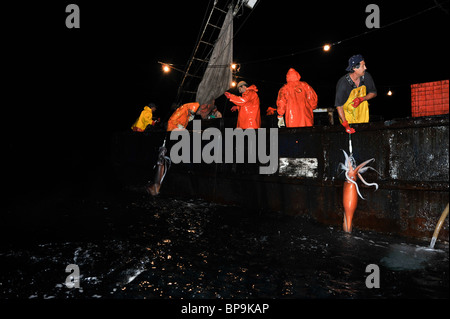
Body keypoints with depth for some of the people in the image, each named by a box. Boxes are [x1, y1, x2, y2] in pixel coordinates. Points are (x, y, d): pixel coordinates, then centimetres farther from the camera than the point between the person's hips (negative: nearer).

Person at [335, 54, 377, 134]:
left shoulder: (367, 77, -13)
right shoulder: (343, 83, -26)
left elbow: (373, 93, 3)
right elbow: (339, 106, -23)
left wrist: (361, 99, -19)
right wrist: (346, 125, -29)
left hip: (363, 114, 4)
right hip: (347, 114, -4)